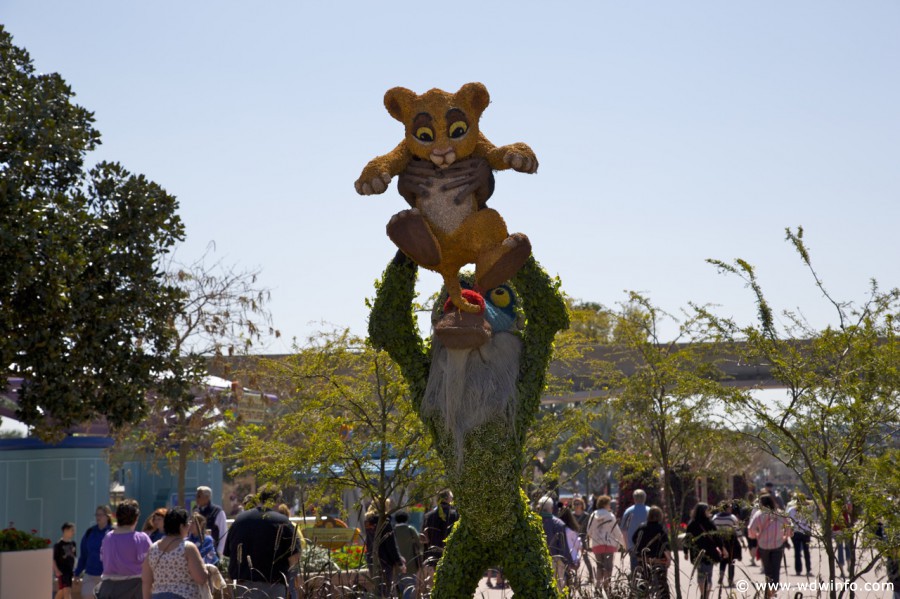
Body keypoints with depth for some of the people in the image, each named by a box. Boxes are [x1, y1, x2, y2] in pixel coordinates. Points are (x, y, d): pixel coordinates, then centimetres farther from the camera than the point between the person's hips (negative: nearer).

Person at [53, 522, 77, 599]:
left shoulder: (72, 543, 8)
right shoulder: (59, 544, -12)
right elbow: (53, 559, -12)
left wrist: (74, 569, 13)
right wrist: (56, 570, -17)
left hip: (70, 571, 7)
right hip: (62, 572, -7)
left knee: (61, 592, 15)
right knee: (67, 591, -14)